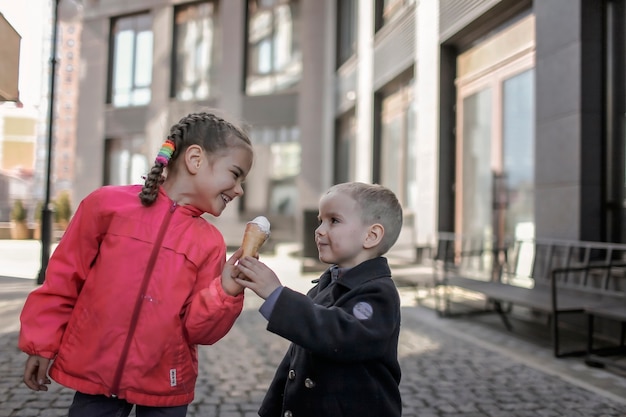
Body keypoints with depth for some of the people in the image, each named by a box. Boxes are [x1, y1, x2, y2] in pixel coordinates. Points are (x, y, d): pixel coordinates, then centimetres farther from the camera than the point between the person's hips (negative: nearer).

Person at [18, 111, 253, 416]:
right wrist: (42, 344, 3)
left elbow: (197, 329, -5)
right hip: (96, 376, -1)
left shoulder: (210, 242, -3)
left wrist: (226, 292, -20)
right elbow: (63, 280, 0)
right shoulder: (109, 204, -7)